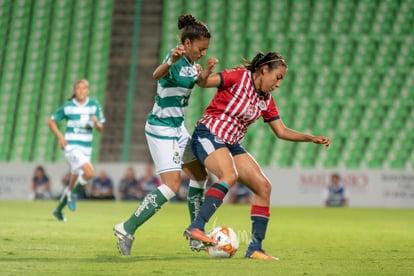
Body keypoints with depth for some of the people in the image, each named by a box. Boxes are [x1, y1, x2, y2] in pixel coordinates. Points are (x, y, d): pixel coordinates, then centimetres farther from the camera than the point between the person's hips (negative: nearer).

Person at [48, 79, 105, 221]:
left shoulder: (94, 105, 3)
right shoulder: (68, 107, -4)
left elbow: (100, 128, 4)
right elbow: (51, 121, 6)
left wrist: (96, 122, -19)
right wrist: (60, 137, -7)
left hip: (86, 149, 4)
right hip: (72, 147, -4)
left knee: (73, 185, 11)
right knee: (89, 172, -28)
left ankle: (58, 209, 30)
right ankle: (73, 193, -4)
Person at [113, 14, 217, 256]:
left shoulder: (190, 63, 6)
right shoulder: (176, 59, -21)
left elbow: (199, 82, 26)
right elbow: (157, 75, -43)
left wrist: (207, 71, 3)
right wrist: (170, 62, -65)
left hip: (177, 127, 10)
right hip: (162, 128, -10)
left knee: (200, 175, 16)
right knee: (172, 185, -16)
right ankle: (127, 229, -10)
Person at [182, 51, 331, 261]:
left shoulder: (266, 100, 12)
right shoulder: (239, 77, -10)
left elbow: (282, 132, 16)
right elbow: (204, 82, -17)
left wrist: (312, 139, 8)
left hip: (232, 144, 8)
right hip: (208, 135, -8)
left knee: (263, 187, -1)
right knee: (230, 175, -35)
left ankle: (255, 248, 3)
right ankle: (196, 227, -41)